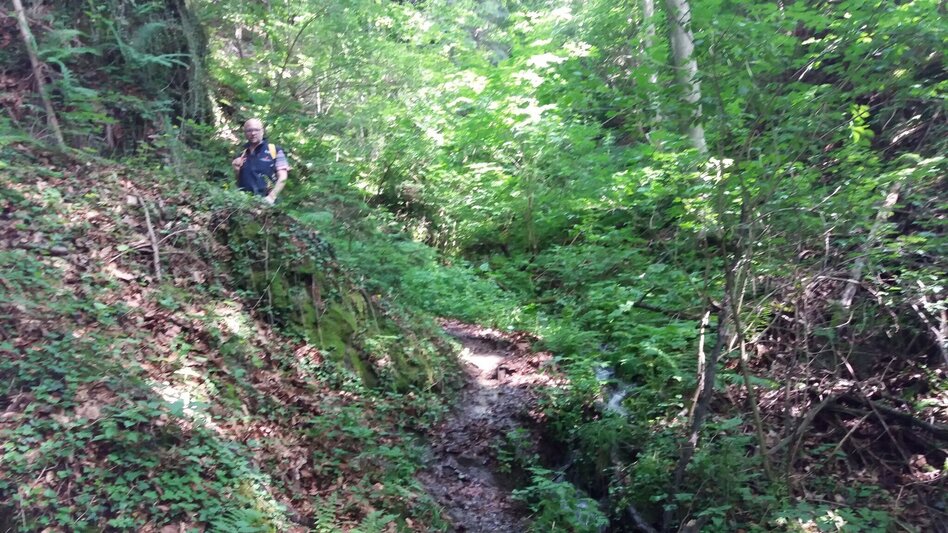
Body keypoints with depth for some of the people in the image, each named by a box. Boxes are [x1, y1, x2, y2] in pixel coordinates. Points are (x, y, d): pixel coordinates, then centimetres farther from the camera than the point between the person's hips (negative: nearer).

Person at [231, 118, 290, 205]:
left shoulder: (275, 150, 3)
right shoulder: (241, 156, 17)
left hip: (266, 202, -4)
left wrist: (271, 197, -14)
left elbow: (282, 178, -3)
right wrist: (236, 170, 2)